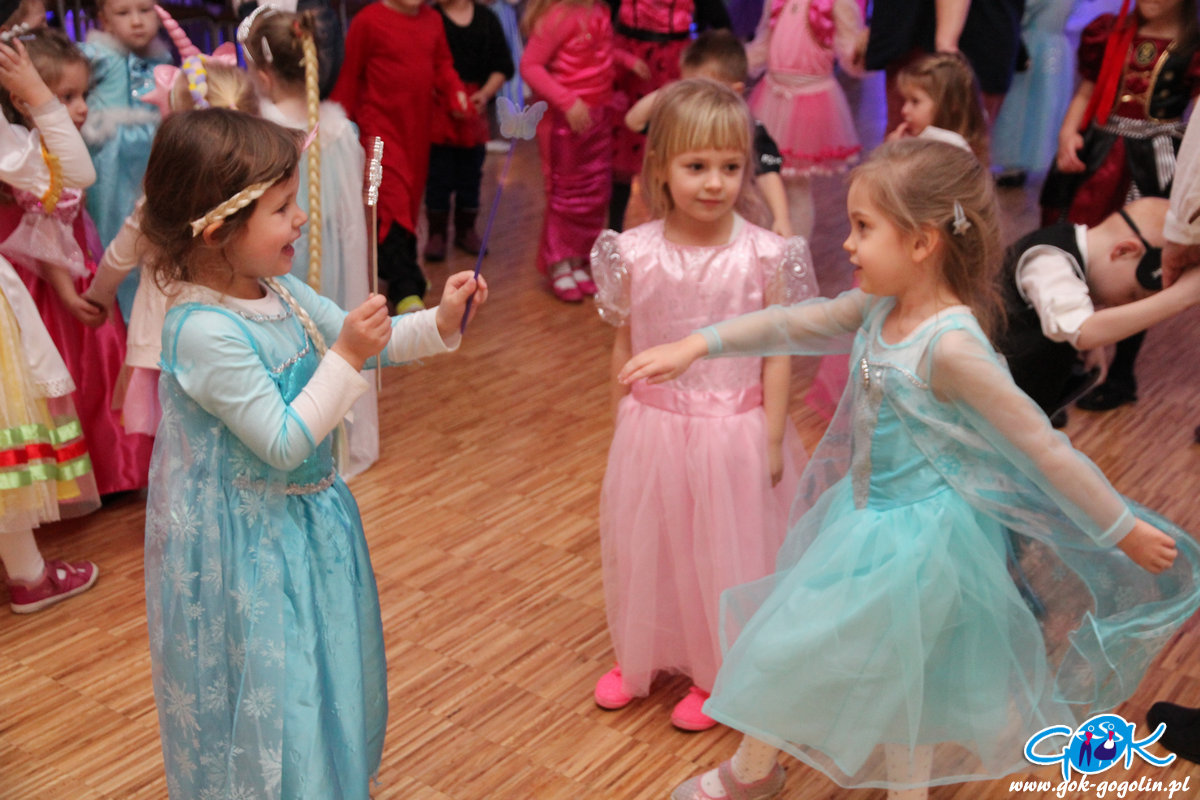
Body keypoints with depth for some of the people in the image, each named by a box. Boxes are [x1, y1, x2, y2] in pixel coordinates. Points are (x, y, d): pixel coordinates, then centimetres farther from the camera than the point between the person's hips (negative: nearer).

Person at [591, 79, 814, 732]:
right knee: (645, 546, 19)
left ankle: (716, 672, 37)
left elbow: (777, 356, -8)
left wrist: (772, 440, -7)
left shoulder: (764, 256, -14)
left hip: (734, 433, -2)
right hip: (653, 428, 2)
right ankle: (639, 657, 44)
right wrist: (624, 427, 7)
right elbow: (625, 346, 1)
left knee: (726, 553, 13)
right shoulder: (635, 254, -9)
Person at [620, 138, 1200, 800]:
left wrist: (1123, 531, -14)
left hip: (913, 539, -8)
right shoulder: (878, 309, -6)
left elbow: (1043, 449, -22)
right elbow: (796, 324, 6)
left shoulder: (951, 347, -28)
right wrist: (698, 344, 1)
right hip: (865, 516, 8)